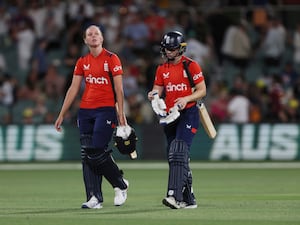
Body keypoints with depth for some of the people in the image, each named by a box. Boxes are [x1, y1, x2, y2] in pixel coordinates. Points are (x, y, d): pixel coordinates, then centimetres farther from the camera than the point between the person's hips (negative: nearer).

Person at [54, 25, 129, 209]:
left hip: (106, 110, -6)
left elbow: (119, 89, -5)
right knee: (87, 155, 0)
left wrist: (121, 114, -12)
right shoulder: (82, 62, 12)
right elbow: (73, 89, 13)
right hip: (85, 111, 6)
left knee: (97, 152, -13)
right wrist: (62, 114, 9)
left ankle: (121, 185, 9)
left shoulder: (112, 59, -2)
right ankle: (95, 198, 3)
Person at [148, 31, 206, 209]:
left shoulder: (191, 65, -5)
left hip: (188, 114, -7)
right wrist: (154, 95, -11)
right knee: (176, 158, 8)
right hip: (170, 116, 7)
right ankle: (189, 199, 16)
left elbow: (202, 90, -5)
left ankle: (175, 196, -31)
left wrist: (186, 99, -21)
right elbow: (158, 90, 13)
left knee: (179, 153, -21)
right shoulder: (162, 69, 12)